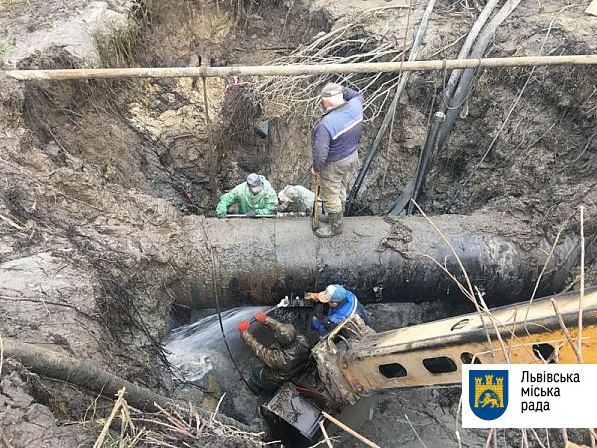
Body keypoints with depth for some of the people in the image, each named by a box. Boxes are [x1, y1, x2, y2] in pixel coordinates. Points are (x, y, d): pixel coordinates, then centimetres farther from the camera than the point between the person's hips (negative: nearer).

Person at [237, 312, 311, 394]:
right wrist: (265, 319, -13)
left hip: (273, 384, -5)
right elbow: (279, 326, -20)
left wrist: (244, 332, -17)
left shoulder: (277, 358, -46)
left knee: (255, 372, 23)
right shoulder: (302, 341, -34)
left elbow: (257, 348, -30)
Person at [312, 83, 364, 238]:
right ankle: (336, 217, 49)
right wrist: (341, 89, 9)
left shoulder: (325, 124, -34)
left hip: (334, 165, -7)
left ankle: (335, 227, 32)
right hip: (353, 158, 8)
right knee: (341, 190, 27)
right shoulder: (355, 106, -14)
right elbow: (359, 96, 12)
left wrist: (316, 168, -11)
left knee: (330, 196, 14)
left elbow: (320, 152, -30)